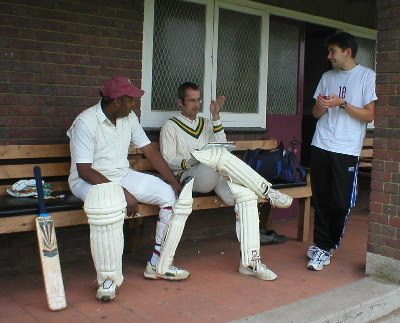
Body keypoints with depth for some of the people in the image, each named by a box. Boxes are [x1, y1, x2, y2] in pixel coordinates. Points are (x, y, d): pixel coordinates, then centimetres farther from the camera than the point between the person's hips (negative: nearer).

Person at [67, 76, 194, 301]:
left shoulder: (129, 118, 4)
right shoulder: (86, 122, -17)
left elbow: (150, 150, 5)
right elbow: (84, 170, -23)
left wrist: (174, 182, -5)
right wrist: (123, 193, -29)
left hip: (123, 175, 7)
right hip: (89, 180, -7)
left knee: (175, 197, -7)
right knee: (109, 205, -43)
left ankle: (158, 266, 3)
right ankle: (108, 279, -24)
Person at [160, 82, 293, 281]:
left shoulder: (206, 124, 28)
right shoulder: (171, 126, 13)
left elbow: (221, 144, 11)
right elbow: (168, 160, 3)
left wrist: (216, 117, 3)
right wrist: (191, 161, -16)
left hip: (215, 176, 5)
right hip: (190, 177, -5)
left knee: (246, 194, -26)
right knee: (220, 156, -37)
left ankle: (250, 262, -26)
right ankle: (266, 191, -24)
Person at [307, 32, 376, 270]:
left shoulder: (367, 76, 2)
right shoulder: (328, 77, 17)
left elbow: (369, 115, -3)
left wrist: (342, 104, -14)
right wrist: (321, 105, -5)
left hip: (347, 150, -4)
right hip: (321, 146, 4)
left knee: (341, 203, -3)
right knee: (321, 200, 4)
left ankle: (325, 247, 14)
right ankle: (323, 247, 14)